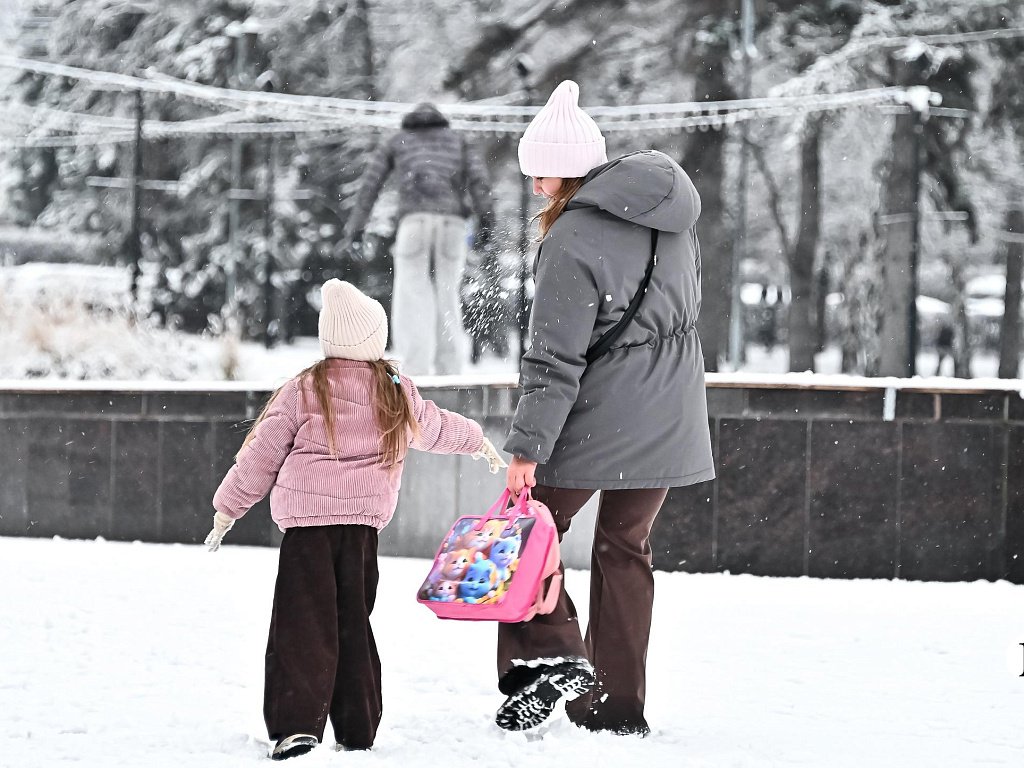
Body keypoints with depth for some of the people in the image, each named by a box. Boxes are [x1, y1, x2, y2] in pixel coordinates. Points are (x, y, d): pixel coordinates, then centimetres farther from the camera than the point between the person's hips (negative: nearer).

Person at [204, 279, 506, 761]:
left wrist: (229, 506, 16)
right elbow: (436, 428, 30)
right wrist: (478, 442, 52)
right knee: (353, 623, 13)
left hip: (306, 520, -3)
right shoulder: (398, 394, 11)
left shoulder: (303, 391, 1)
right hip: (363, 522, 3)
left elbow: (262, 455, 4)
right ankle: (357, 731, 14)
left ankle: (296, 725, -18)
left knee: (303, 624, -6)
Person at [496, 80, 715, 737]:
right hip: (669, 423, 7)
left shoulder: (575, 239, -18)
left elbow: (555, 361, -20)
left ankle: (550, 654, -9)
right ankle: (618, 705, 16)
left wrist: (528, 447, -18)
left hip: (600, 421, -7)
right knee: (626, 548, 15)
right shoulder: (669, 219, 6)